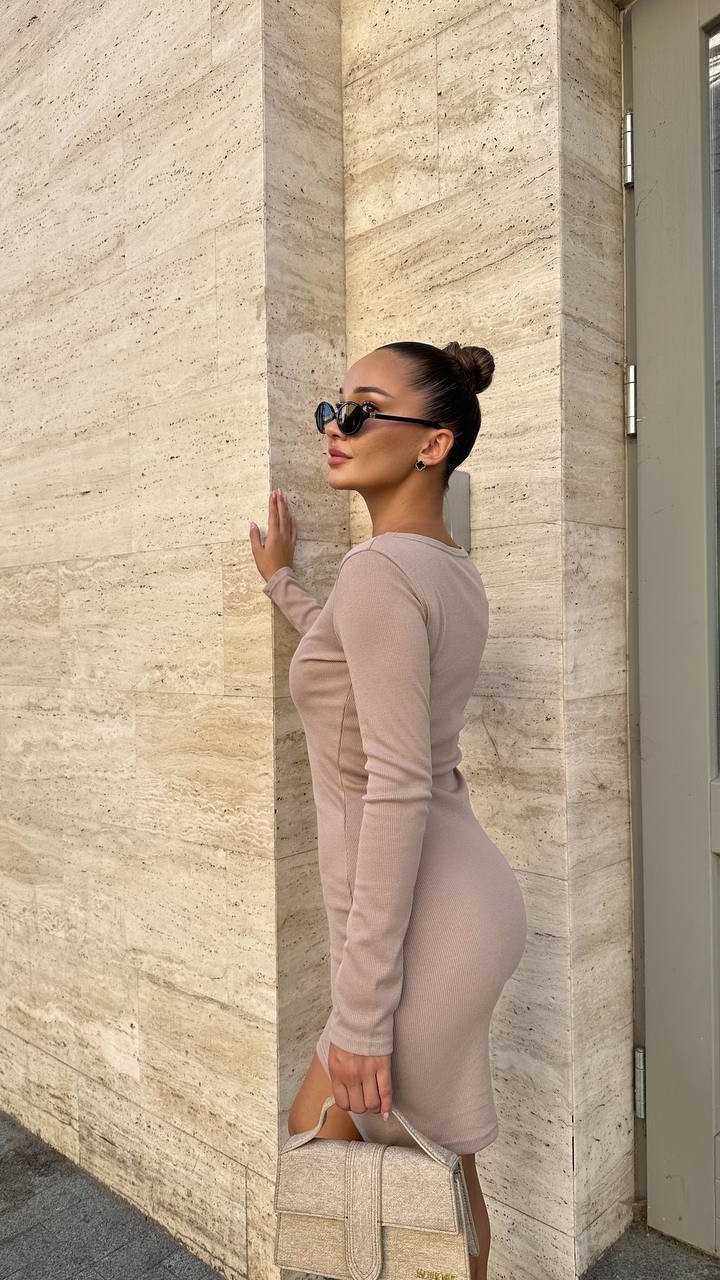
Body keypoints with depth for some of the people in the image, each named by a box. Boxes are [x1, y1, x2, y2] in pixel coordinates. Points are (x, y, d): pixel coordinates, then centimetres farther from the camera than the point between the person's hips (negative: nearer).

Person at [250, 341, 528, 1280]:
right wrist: (282, 582, 33)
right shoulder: (454, 569, 9)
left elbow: (398, 791, -23)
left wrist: (360, 1010, -19)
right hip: (469, 894, 9)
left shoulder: (380, 568, -19)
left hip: (424, 926, -9)